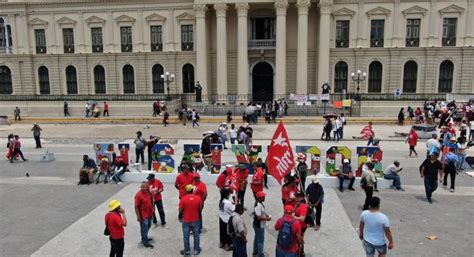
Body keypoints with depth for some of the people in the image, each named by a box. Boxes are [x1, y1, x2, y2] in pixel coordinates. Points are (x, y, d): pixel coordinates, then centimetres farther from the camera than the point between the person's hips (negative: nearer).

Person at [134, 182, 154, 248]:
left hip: (149, 214, 8)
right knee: (144, 228, 4)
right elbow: (136, 206, -20)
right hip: (143, 215, -8)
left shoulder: (148, 192, 0)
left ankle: (145, 238, 41)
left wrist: (152, 210, 17)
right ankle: (145, 242, 16)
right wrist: (138, 216, -18)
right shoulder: (138, 195, -24)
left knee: (148, 226, 23)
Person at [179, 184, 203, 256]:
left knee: (186, 236, 13)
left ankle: (187, 251, 22)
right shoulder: (198, 198, -11)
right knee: (196, 235, 16)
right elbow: (200, 209, 0)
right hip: (195, 220, 1)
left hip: (186, 221, -1)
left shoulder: (183, 199, -16)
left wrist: (180, 217, 10)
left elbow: (181, 210, -8)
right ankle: (196, 250, 26)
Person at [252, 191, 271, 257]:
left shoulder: (261, 204, 3)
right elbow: (259, 217, -30)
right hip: (259, 225, -10)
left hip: (260, 225, 10)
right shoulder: (258, 206, -28)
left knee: (257, 238, 22)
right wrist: (267, 218, -19)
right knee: (261, 240, 2)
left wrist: (268, 215, -1)